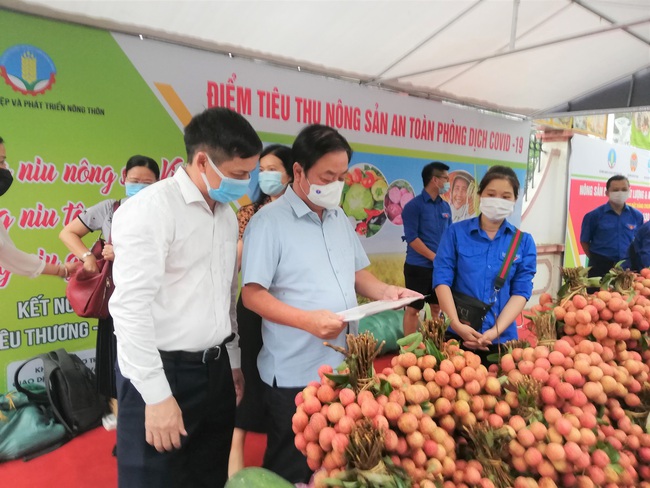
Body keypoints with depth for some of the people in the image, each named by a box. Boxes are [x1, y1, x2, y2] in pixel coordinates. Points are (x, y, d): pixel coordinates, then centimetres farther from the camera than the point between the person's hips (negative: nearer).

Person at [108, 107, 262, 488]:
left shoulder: (227, 213, 10)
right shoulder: (151, 209, -14)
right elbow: (130, 306, -19)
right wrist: (157, 395, -18)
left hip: (215, 369, 7)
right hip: (163, 372, -7)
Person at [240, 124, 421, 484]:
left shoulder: (340, 219, 9)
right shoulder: (269, 222, -14)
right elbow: (252, 294, -17)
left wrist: (386, 291, -3)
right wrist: (307, 320, -27)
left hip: (344, 365, 7)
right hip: (294, 374, -6)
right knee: (292, 468, 13)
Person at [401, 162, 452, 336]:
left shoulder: (445, 206, 9)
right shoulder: (414, 206, -10)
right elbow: (412, 238, -15)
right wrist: (435, 257, -16)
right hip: (418, 266, -6)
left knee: (437, 307, 15)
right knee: (413, 308, 2)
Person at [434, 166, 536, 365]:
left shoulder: (524, 242, 3)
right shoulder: (456, 232, -1)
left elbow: (522, 291, -3)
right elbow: (442, 279, -7)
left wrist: (495, 331, -14)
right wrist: (456, 324, -16)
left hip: (501, 339, 1)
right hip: (456, 334, -1)